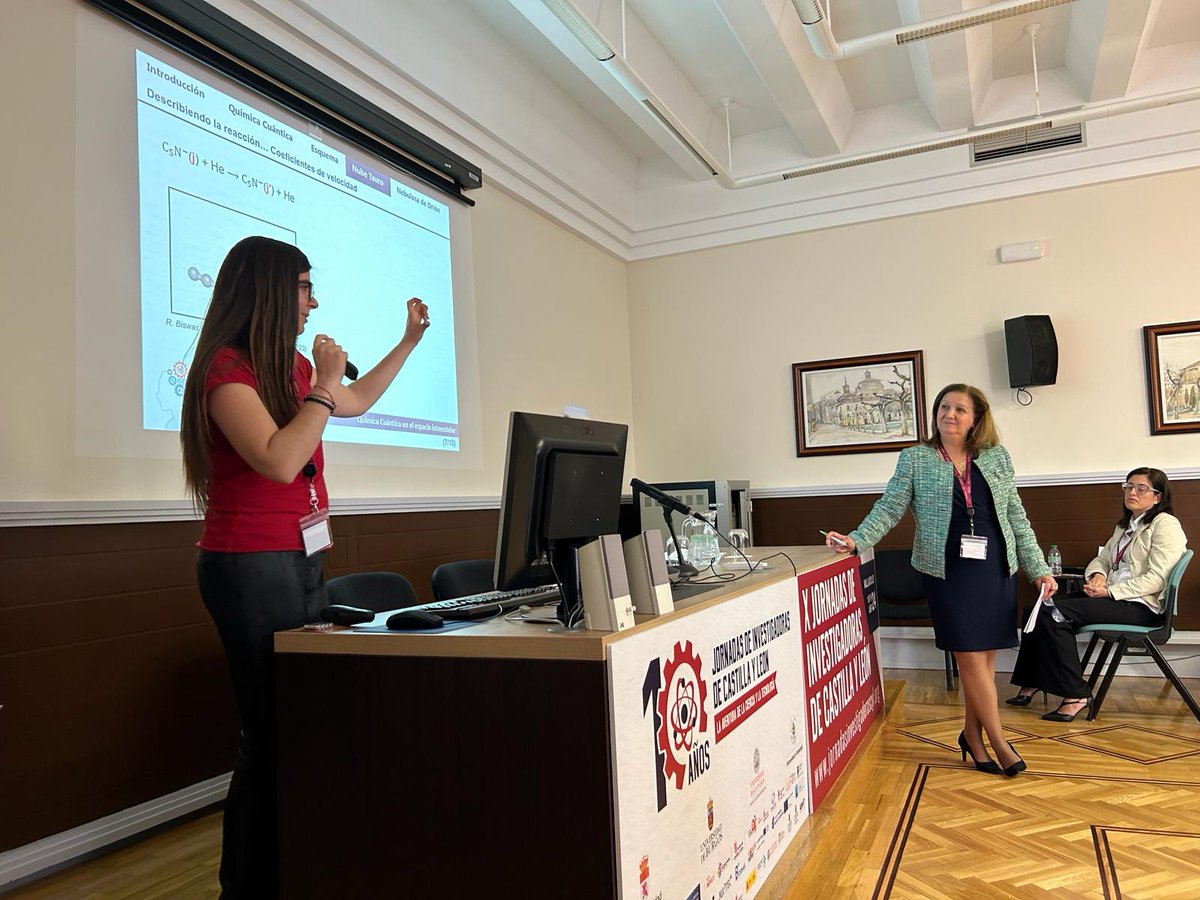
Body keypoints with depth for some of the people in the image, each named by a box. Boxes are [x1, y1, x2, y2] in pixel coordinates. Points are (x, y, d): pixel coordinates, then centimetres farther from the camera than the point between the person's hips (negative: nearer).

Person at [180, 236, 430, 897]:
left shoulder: (288, 365, 15)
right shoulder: (227, 367, -12)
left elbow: (356, 402, 30)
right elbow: (279, 460, -24)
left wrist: (410, 340, 31)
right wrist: (324, 384, -14)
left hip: (301, 558, 9)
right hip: (251, 564, -9)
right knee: (273, 732, -5)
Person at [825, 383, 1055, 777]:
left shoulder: (997, 458, 8)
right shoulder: (915, 459, 0)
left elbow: (1016, 517, 11)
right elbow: (889, 508, -4)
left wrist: (1039, 568, 10)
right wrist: (857, 540, -18)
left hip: (997, 568, 3)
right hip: (948, 571, -3)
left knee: (985, 655, 7)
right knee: (972, 655, -3)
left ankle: (972, 734, 24)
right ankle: (998, 741, 11)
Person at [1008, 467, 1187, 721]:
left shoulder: (1165, 525, -4)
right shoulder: (1124, 526, 23)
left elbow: (1156, 579, -14)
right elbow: (1101, 559, 23)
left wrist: (1109, 591, -20)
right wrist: (1098, 575, -2)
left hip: (1141, 605, -8)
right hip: (1113, 598, 8)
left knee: (1055, 614, -26)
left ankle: (1076, 695, -19)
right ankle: (1031, 683, -6)